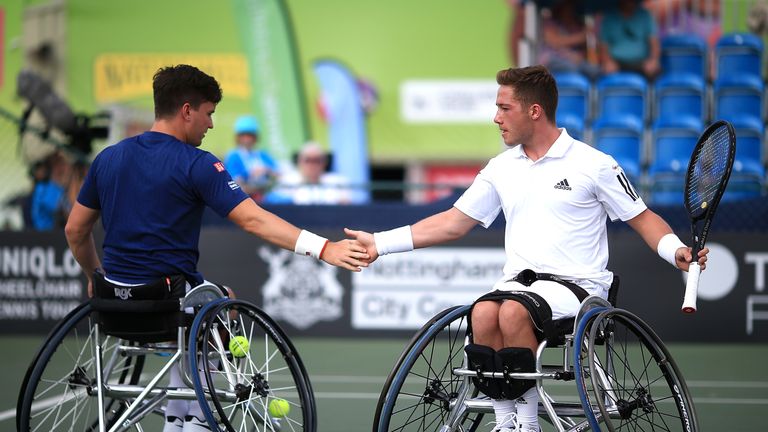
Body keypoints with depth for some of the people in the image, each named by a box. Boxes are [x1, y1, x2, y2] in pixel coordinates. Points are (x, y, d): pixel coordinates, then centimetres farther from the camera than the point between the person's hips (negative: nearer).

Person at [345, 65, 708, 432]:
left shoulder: (594, 164, 1)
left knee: (514, 312, -35)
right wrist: (379, 243, 13)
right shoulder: (501, 168, 15)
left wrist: (676, 251, -16)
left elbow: (642, 218, 4)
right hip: (518, 280, 4)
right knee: (483, 313, -31)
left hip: (576, 282, -4)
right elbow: (453, 223, 19)